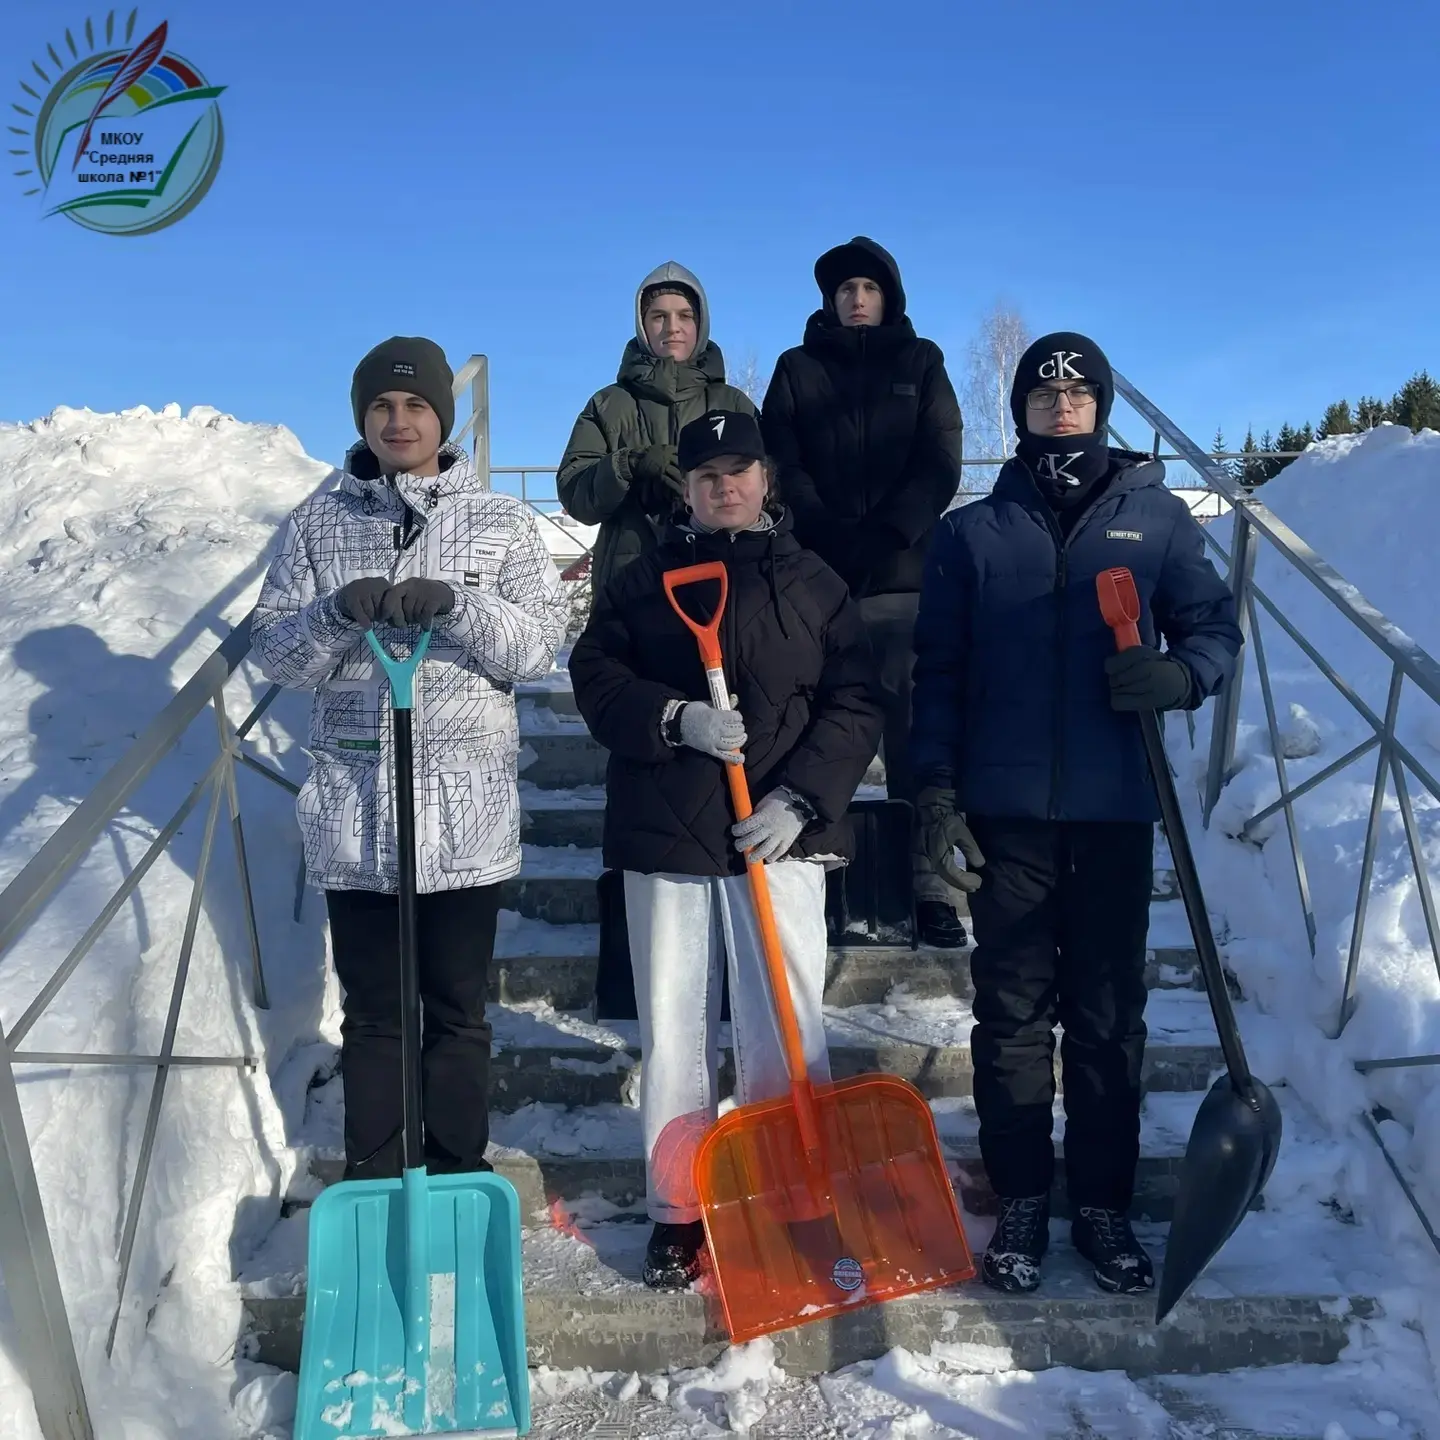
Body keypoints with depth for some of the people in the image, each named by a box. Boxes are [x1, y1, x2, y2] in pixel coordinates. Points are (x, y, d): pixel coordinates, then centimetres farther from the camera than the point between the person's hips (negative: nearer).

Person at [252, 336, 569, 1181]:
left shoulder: (500, 522, 3)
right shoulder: (320, 524, 7)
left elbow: (544, 643, -4)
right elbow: (275, 651, 4)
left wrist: (459, 608, -20)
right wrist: (337, 615, -16)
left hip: (468, 809, -1)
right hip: (353, 807, 1)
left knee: (459, 1012, 10)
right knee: (371, 1013, 12)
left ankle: (460, 1178, 27)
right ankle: (372, 1180, 28)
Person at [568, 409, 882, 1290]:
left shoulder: (813, 582, 7)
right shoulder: (644, 581, 11)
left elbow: (855, 704, 1)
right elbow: (596, 676, 3)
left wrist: (802, 796, -12)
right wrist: (674, 720, -14)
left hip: (781, 836, -1)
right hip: (664, 836, 1)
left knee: (785, 1031, 0)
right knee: (672, 1032, 7)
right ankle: (680, 1210, 21)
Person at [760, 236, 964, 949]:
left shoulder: (921, 363, 15)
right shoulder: (798, 368, 15)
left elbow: (939, 466, 4)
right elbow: (782, 467, 3)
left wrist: (887, 534, -11)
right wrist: (830, 533, -12)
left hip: (904, 574, 0)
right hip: (816, 576, 0)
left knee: (912, 731, -2)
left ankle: (928, 884, 2)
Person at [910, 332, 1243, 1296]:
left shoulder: (1157, 517, 6)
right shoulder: (972, 532, 7)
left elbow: (1215, 628, 9)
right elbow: (938, 673, 5)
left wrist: (1179, 675, -14)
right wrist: (937, 791, -4)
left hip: (1115, 808, 0)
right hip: (1007, 810, 0)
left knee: (1110, 1011, 8)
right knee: (1013, 1011, 7)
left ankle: (1105, 1202, 21)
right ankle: (1021, 1200, 19)